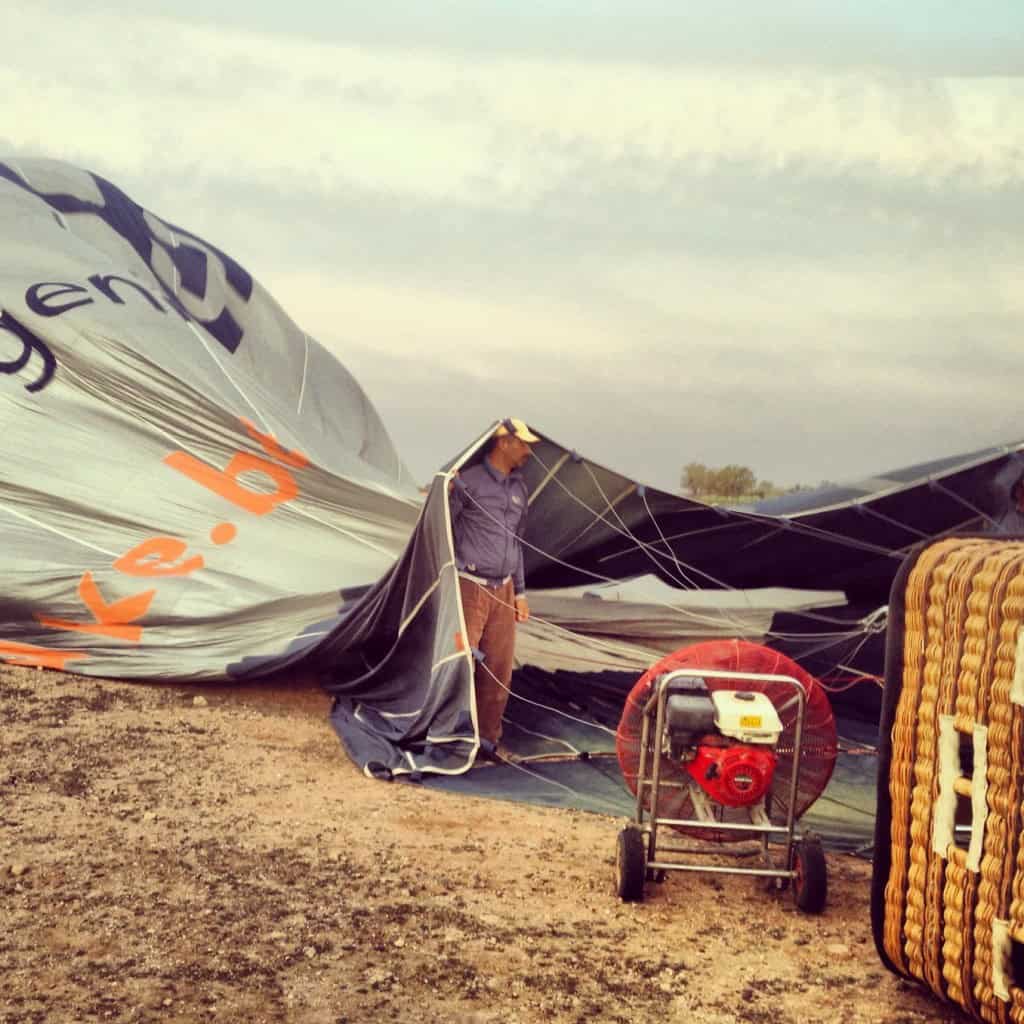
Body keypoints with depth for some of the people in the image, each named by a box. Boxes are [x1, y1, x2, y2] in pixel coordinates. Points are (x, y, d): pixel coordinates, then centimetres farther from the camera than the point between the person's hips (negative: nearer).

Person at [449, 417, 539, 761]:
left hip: (503, 590, 7)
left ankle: (488, 738, 21)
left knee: (499, 670, 10)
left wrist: (520, 592, 18)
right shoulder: (468, 482, -11)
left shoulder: (519, 489, 12)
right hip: (470, 588, -7)